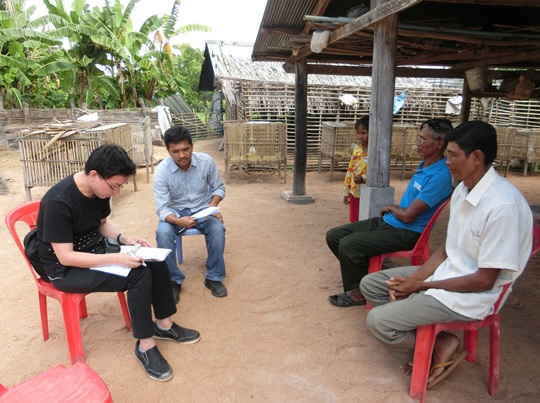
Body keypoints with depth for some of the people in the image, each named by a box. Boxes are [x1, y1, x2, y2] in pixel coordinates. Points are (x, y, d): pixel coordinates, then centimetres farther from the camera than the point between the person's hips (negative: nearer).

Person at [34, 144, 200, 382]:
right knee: (139, 275, -25)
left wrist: (123, 238, -8)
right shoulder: (57, 202, -29)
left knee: (155, 262, -8)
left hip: (95, 250, 8)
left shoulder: (99, 190, -6)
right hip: (65, 269, -8)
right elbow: (65, 257, -27)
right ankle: (145, 345, -10)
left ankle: (164, 325, 9)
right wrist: (117, 259, -32)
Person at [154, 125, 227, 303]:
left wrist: (213, 205, -20)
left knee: (217, 229, -30)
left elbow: (218, 188, 1)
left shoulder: (206, 161, -14)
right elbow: (162, 208, -20)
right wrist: (178, 221, -42)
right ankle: (173, 281, -10)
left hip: (203, 209, 1)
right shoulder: (161, 171, -18)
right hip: (175, 212, 0)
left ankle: (214, 277, -10)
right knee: (163, 233, -31)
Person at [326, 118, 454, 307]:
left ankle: (356, 292, -1)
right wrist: (391, 210, 2)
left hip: (405, 233, -9)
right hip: (387, 221, 9)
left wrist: (390, 208, -1)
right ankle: (361, 272, 18)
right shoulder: (424, 165, 10)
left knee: (348, 245, -25)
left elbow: (408, 216, -21)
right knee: (333, 236, 2)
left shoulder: (440, 176, -21)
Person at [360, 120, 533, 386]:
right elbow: (447, 248, 9)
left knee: (378, 321, -17)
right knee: (371, 284, 5)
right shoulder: (463, 190, 1)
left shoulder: (503, 205, -26)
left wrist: (420, 285, -15)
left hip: (474, 295, -9)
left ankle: (434, 348, 9)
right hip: (447, 272, 9)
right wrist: (413, 279, -5)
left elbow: (484, 280, -22)